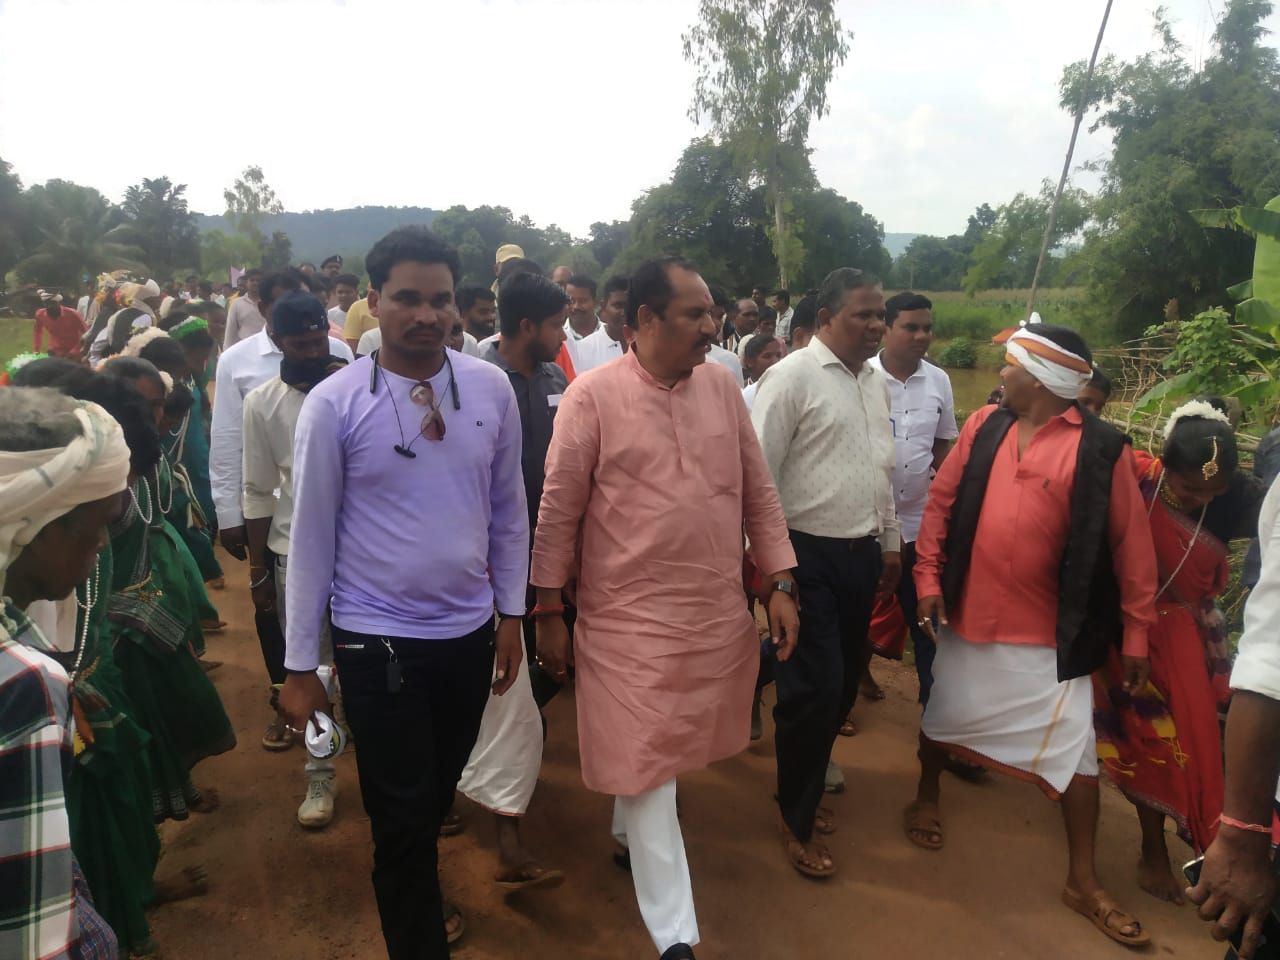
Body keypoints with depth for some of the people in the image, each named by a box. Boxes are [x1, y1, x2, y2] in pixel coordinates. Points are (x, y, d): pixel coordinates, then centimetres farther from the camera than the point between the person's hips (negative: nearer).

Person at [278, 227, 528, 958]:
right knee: (401, 813, 9)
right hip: (377, 640, -3)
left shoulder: (492, 388, -5)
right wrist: (301, 663, -2)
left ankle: (416, 888, 54)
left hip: (469, 630, 4)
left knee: (440, 790, 24)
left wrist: (511, 612, 7)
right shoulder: (334, 403, -12)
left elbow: (508, 509, 4)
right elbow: (312, 536, -6)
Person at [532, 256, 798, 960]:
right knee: (646, 769, 4)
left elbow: (758, 493, 7)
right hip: (629, 618, -4)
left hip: (719, 614, 5)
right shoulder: (592, 395, -10)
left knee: (656, 756, 22)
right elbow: (558, 510, -6)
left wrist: (781, 584, 3)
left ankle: (628, 836, 51)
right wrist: (549, 611, -3)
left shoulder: (721, 387, 3)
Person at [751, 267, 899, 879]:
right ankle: (797, 820, 20)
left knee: (843, 685, 14)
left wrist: (891, 543, 19)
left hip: (861, 553, 7)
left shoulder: (875, 381, 12)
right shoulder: (792, 377, -12)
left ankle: (807, 788, 37)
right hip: (807, 555, -7)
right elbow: (760, 473, -16)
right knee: (815, 689, -2)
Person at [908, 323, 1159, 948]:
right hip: (966, 616, 3)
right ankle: (926, 799, 47)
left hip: (1051, 633, -3)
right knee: (941, 715, 19)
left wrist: (1137, 632, -5)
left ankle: (1082, 881, 23)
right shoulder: (984, 427, -1)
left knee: (1075, 750, 4)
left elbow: (1130, 546, -7)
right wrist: (929, 577, -2)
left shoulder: (1102, 449, -11)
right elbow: (941, 503, 4)